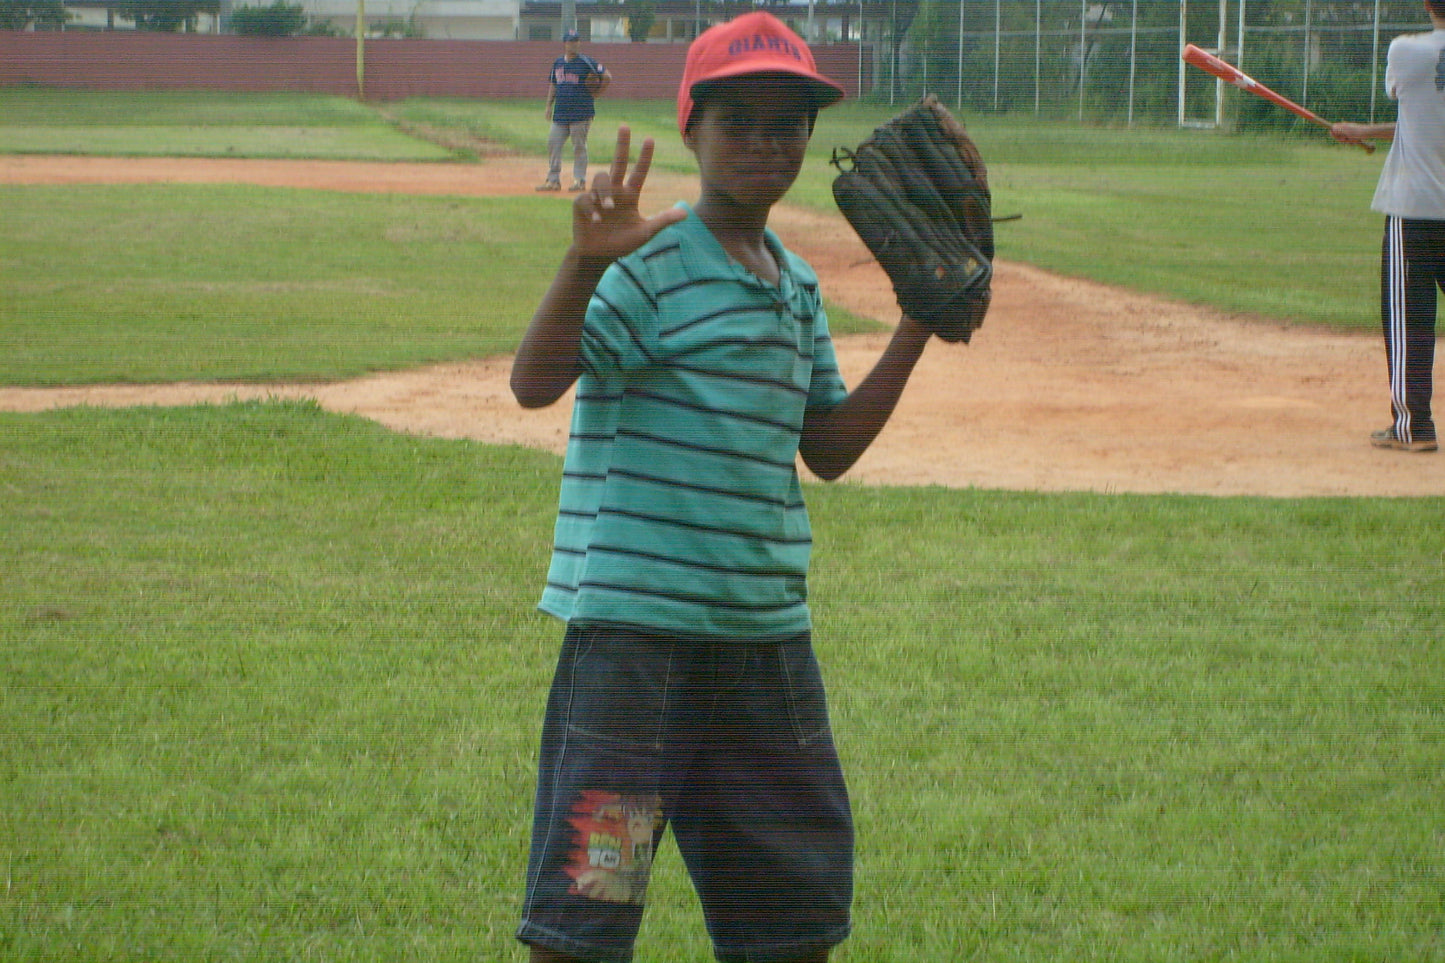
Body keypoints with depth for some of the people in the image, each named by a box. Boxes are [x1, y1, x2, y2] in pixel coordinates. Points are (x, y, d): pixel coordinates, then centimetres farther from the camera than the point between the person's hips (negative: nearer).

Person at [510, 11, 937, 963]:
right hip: (634, 628, -7)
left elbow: (828, 447, 21)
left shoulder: (798, 286, 14)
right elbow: (535, 383, -23)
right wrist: (585, 263, -38)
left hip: (768, 631, 7)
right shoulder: (651, 266, -10)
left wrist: (915, 332, 15)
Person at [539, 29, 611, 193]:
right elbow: (553, 85, 22)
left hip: (581, 112, -6)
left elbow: (607, 76, -4)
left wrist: (597, 93, -2)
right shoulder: (558, 63, 13)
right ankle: (553, 180, 10)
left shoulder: (585, 62, -5)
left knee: (579, 146, -1)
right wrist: (549, 105, 15)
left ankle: (580, 180, 6)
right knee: (553, 143, 3)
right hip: (560, 112, 6)